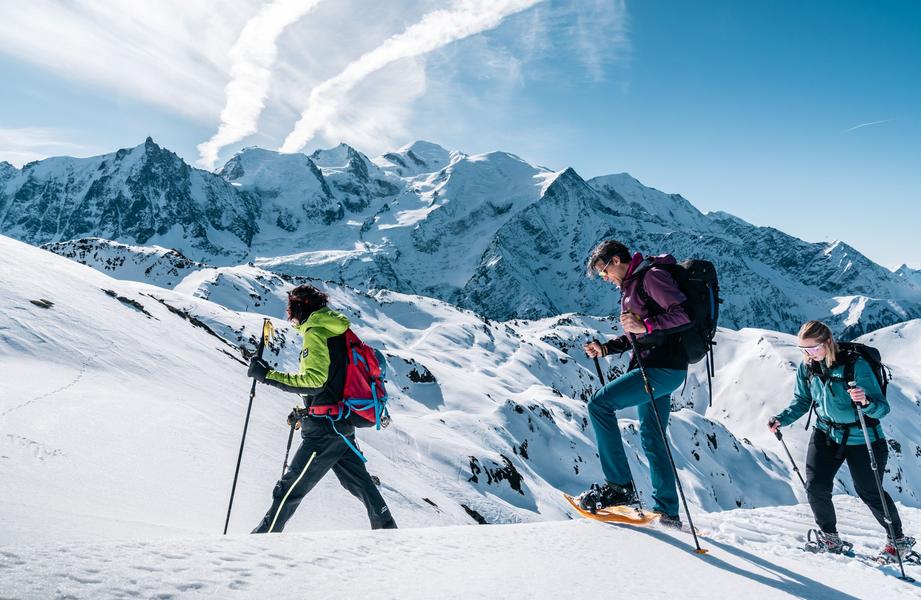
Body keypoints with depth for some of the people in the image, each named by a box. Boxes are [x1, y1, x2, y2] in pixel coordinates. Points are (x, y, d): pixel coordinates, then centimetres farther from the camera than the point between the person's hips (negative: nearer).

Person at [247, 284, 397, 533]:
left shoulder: (316, 333, -11)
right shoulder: (339, 332, 15)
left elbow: (315, 380, -24)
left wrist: (268, 375, -23)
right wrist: (305, 412, 24)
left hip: (325, 428, -9)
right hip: (344, 426, 9)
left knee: (289, 488, -2)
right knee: (359, 482, 19)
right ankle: (386, 528, 27)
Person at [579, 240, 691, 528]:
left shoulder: (652, 275, -10)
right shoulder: (631, 285, 20)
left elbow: (685, 315, -20)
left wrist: (645, 325, -30)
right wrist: (606, 348, 13)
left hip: (663, 368, -10)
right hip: (652, 368, 10)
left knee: (599, 404, -16)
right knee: (652, 439, 14)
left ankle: (620, 485, -11)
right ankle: (667, 510, 23)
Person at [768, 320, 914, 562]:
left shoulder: (856, 365, -23)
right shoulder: (807, 367, -9)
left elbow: (882, 408, -21)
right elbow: (801, 402, 4)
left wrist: (866, 402, -43)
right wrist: (781, 419, -11)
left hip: (862, 439, -4)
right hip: (826, 434, 4)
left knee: (869, 492, 8)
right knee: (816, 486, -7)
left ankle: (898, 539, 35)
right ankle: (829, 538, 17)